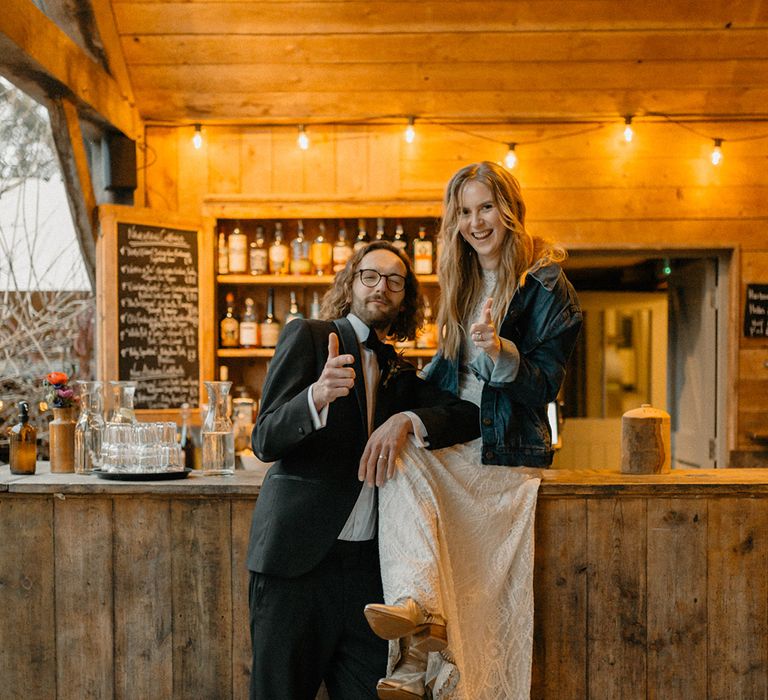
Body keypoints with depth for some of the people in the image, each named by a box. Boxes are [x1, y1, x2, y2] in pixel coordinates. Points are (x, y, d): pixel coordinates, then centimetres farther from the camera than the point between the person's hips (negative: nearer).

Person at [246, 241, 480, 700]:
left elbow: (471, 417, 6)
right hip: (299, 553, -4)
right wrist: (317, 397, -28)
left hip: (366, 559, 5)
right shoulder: (308, 336, 2)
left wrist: (406, 421, -13)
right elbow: (265, 441, -7)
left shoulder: (399, 373, 19)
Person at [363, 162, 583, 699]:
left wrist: (499, 352, -25)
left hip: (507, 449, -4)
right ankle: (421, 617, -47)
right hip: (450, 438, 4)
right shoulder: (462, 282, 17)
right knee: (401, 466, -29)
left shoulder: (546, 288, -3)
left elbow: (544, 387, -8)